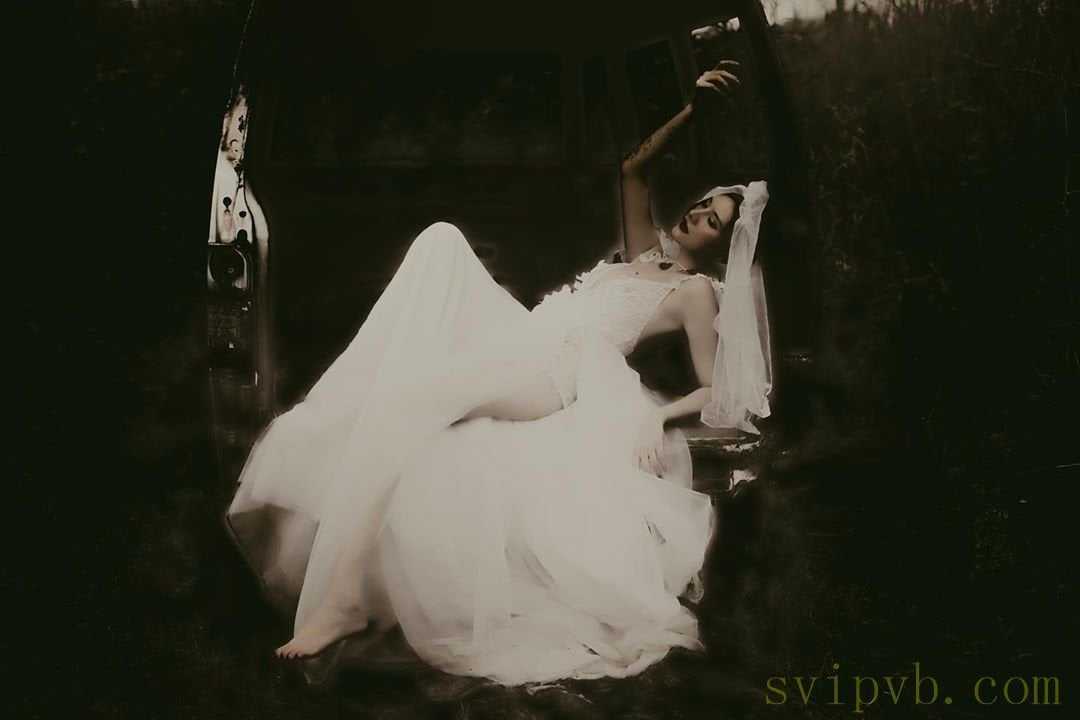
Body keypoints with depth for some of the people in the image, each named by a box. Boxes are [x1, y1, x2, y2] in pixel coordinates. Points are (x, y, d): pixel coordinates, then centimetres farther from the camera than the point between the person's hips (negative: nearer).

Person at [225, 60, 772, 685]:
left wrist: (657, 414, -17)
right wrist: (691, 111, 23)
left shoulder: (696, 289, 8)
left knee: (404, 394, -33)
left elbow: (716, 392, 0)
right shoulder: (647, 253, 29)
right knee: (442, 238, -12)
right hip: (517, 340, 8)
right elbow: (634, 170, 31)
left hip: (558, 369, -8)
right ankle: (339, 418, -21)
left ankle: (341, 598, -35)